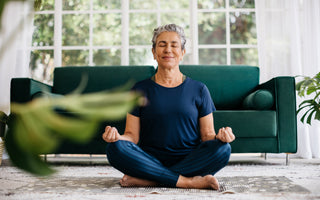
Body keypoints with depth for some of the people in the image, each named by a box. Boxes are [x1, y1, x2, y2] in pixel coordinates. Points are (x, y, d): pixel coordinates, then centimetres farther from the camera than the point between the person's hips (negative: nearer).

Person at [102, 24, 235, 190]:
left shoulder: (198, 89, 9)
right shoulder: (141, 89, 9)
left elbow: (207, 135, 7)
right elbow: (132, 135, 5)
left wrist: (219, 137, -16)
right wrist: (117, 136, -18)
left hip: (190, 160, 1)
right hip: (151, 160, 0)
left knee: (223, 149, -27)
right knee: (115, 148, -26)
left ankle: (146, 180, -26)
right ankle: (187, 181, -26)